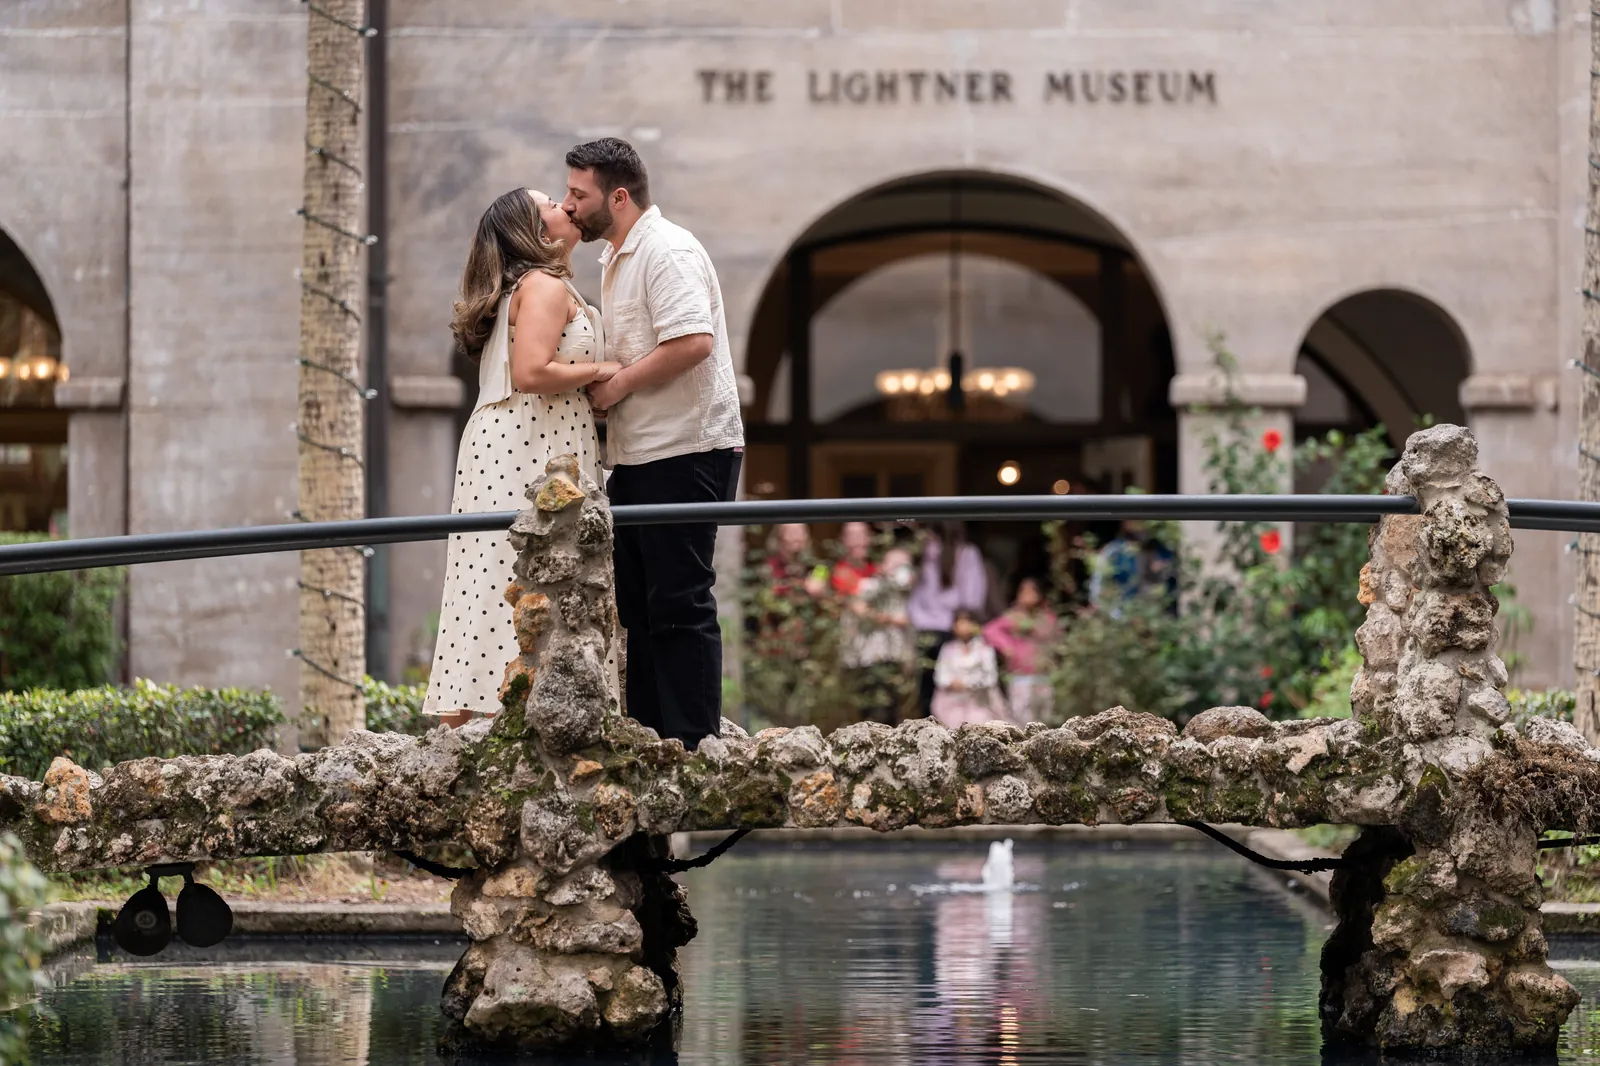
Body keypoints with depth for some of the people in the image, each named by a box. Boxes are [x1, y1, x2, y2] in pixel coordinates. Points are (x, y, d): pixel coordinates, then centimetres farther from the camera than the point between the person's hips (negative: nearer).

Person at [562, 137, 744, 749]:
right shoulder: (616, 259, 20)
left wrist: (618, 384, -16)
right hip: (639, 457, 11)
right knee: (639, 606, 12)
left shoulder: (668, 251, -12)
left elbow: (694, 341, -26)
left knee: (679, 604, -10)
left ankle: (693, 748, -8)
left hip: (685, 453, -11)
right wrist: (598, 377, 11)